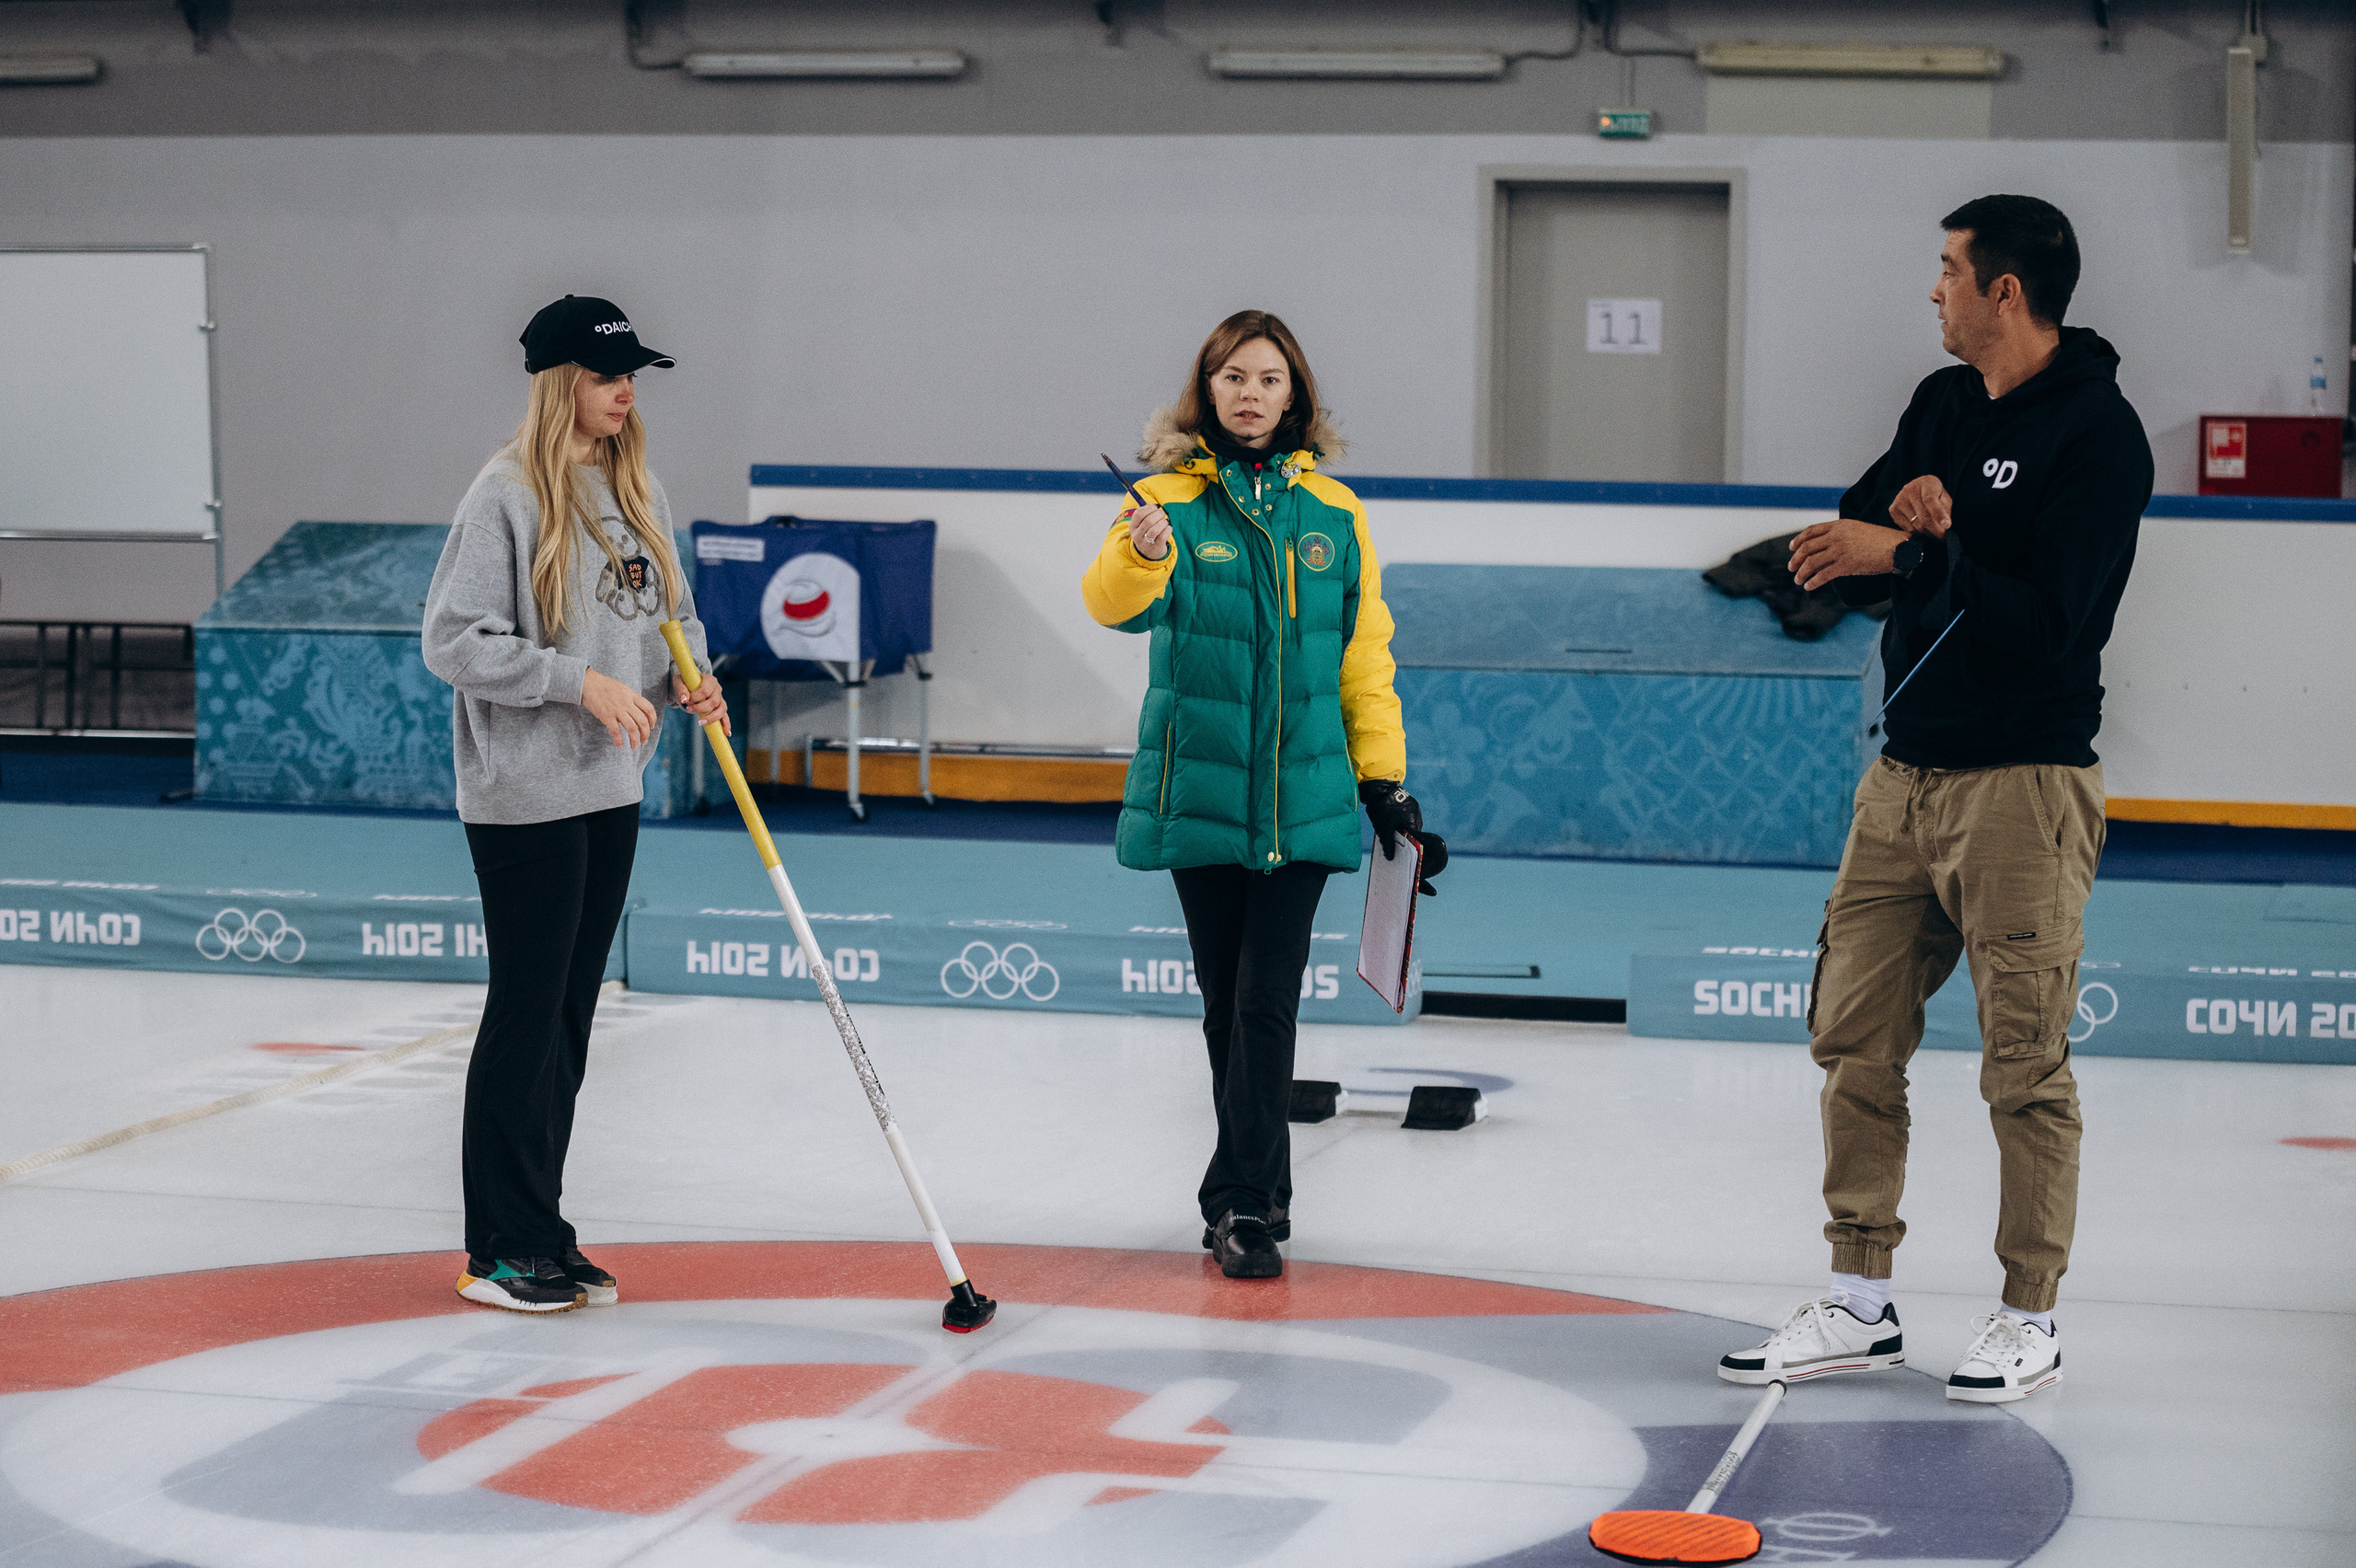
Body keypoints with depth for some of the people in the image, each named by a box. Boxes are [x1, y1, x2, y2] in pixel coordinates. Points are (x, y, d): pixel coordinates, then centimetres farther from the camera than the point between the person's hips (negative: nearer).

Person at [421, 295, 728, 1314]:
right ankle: (500, 1249, 7)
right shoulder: (506, 495, -12)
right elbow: (453, 638, -15)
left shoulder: (638, 492, 10)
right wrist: (581, 681, -20)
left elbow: (674, 613, 20)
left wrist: (692, 680, -1)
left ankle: (541, 1232, 21)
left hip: (612, 787, 7)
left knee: (570, 1016, 12)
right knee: (526, 1015, -2)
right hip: (525, 796, -7)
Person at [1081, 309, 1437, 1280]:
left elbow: (1364, 649, 11)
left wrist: (1383, 773, 9)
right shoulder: (1171, 500, -2)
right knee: (1225, 1004, 8)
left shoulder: (1333, 514, 6)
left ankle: (1244, 1207, -1)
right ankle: (1258, 1189, 22)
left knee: (1266, 1002, -6)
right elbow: (1111, 602, -21)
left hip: (1302, 797, 1)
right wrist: (1140, 556, -43)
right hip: (1199, 792, -1)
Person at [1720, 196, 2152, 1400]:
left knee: (2025, 1065, -2)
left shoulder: (2098, 432, -10)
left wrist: (1911, 555, -19)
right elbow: (1845, 552, 13)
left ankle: (2030, 1317, 10)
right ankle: (1860, 1304, 16)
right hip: (1905, 771, 8)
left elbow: (2048, 615, -19)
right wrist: (1909, 517, -7)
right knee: (1854, 1039, 7)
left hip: (2024, 782, -8)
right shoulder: (1942, 405, 14)